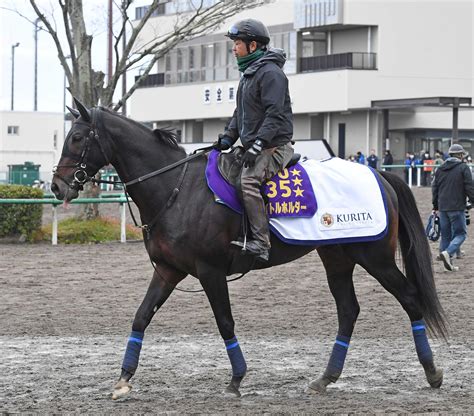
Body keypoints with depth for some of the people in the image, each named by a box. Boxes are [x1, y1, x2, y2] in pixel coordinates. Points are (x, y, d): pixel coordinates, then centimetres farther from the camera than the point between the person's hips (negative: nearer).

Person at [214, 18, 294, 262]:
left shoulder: (271, 73, -12)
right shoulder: (248, 74, 20)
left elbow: (274, 115, -21)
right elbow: (240, 113, 27)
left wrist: (257, 145, -27)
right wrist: (228, 137, 10)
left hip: (273, 147, -11)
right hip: (254, 147, 11)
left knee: (248, 180, -31)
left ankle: (260, 244, -35)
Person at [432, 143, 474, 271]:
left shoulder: (440, 169, 12)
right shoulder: (463, 168, -6)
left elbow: (434, 188, 16)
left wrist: (435, 206, 22)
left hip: (443, 208, 6)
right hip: (457, 208, -6)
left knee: (446, 235, 11)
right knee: (460, 233, 0)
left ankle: (448, 261, 9)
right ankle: (448, 252, -23)